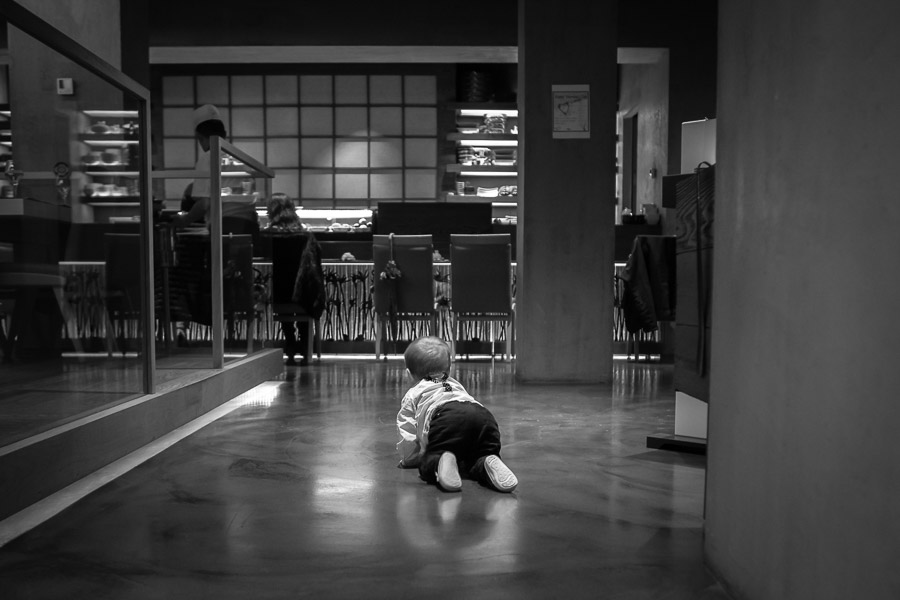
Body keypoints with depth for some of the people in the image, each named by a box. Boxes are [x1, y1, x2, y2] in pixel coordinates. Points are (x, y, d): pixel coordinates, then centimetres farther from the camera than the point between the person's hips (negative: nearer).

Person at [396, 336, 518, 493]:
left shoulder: (412, 394, 33)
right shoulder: (457, 385, 47)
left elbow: (407, 437, 28)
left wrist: (409, 459, 47)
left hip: (445, 418, -4)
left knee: (427, 464, 5)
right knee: (474, 459, 18)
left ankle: (437, 463, -29)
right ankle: (488, 464, -16)